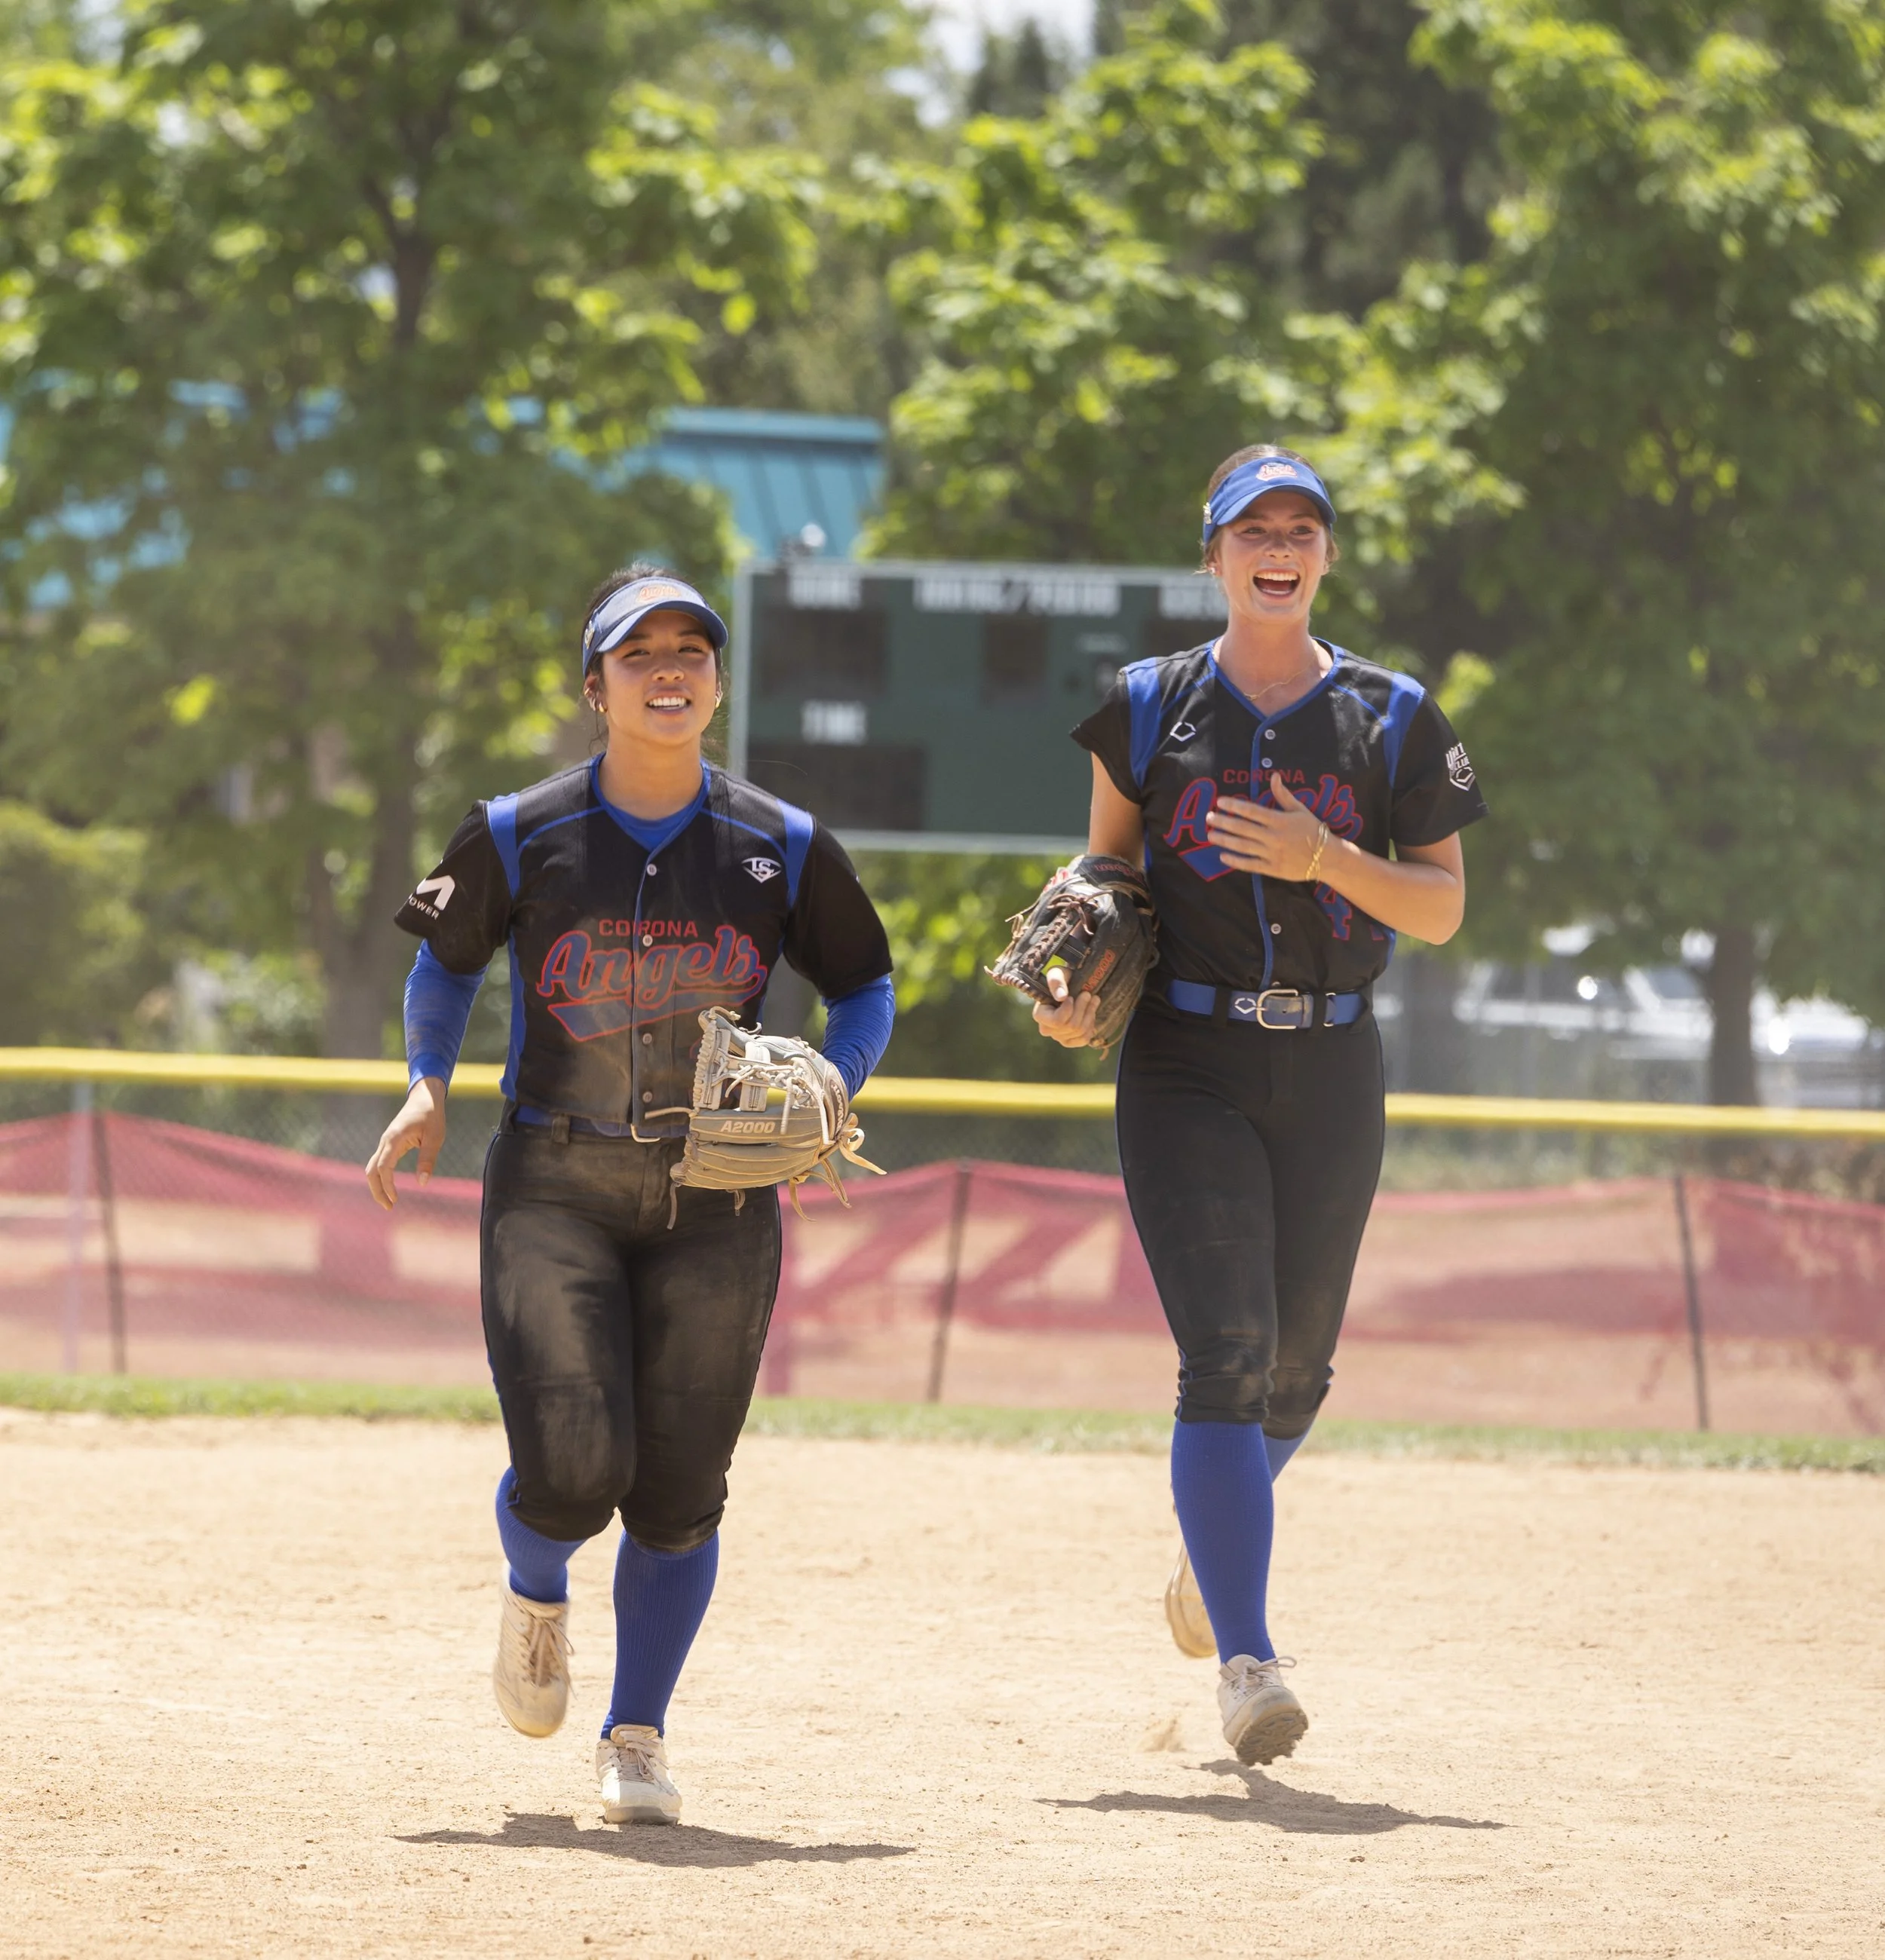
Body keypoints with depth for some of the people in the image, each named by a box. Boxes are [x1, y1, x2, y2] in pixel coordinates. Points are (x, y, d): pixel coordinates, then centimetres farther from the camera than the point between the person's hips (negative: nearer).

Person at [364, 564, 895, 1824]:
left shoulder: (782, 850, 1)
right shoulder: (520, 840, 0)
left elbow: (864, 986, 13)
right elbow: (448, 957, 16)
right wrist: (430, 1085, 0)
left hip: (717, 1201, 1)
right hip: (554, 1188, -1)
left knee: (680, 1490, -3)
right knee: (570, 1468, -15)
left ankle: (638, 1741, 15)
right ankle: (536, 1595, 22)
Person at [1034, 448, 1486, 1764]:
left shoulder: (1393, 719, 5)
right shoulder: (1153, 705, 5)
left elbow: (1442, 911, 2)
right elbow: (1107, 864, 16)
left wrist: (1327, 858, -15)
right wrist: (1073, 986, -3)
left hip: (1330, 1072, 2)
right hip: (1187, 1064, -2)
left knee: (1295, 1369, 9)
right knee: (1227, 1354, -16)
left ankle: (1221, 1538, 43)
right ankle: (1247, 1661, -20)